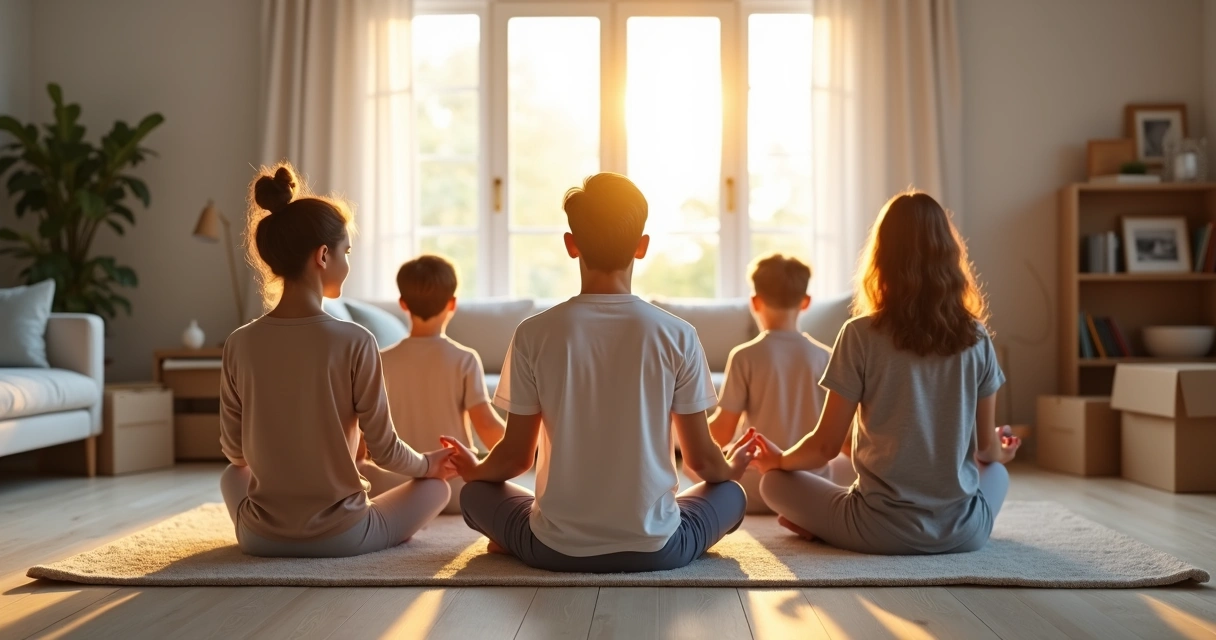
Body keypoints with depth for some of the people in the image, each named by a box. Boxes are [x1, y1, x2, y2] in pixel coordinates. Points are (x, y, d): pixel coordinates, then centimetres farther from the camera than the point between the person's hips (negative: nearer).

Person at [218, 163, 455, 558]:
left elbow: (234, 451, 3)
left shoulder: (239, 344, -8)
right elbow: (384, 449, -10)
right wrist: (427, 464, 11)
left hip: (259, 537, 4)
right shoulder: (354, 342, -18)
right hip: (340, 537, -4)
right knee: (435, 485, 23)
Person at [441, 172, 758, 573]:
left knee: (475, 493, 28)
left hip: (557, 549, 0)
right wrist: (730, 469, 24)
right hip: (656, 548, 1)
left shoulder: (535, 334, -8)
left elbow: (516, 455, -1)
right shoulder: (677, 335, -8)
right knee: (729, 493, 30)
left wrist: (476, 470, 23)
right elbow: (701, 457, 0)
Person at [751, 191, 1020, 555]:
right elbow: (987, 448, 7)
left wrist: (779, 460, 15)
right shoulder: (975, 337, -2)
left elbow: (826, 445, -7)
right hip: (963, 532, 1)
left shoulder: (861, 335, -11)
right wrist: (1001, 454, 32)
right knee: (996, 473, 34)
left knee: (774, 482, 20)